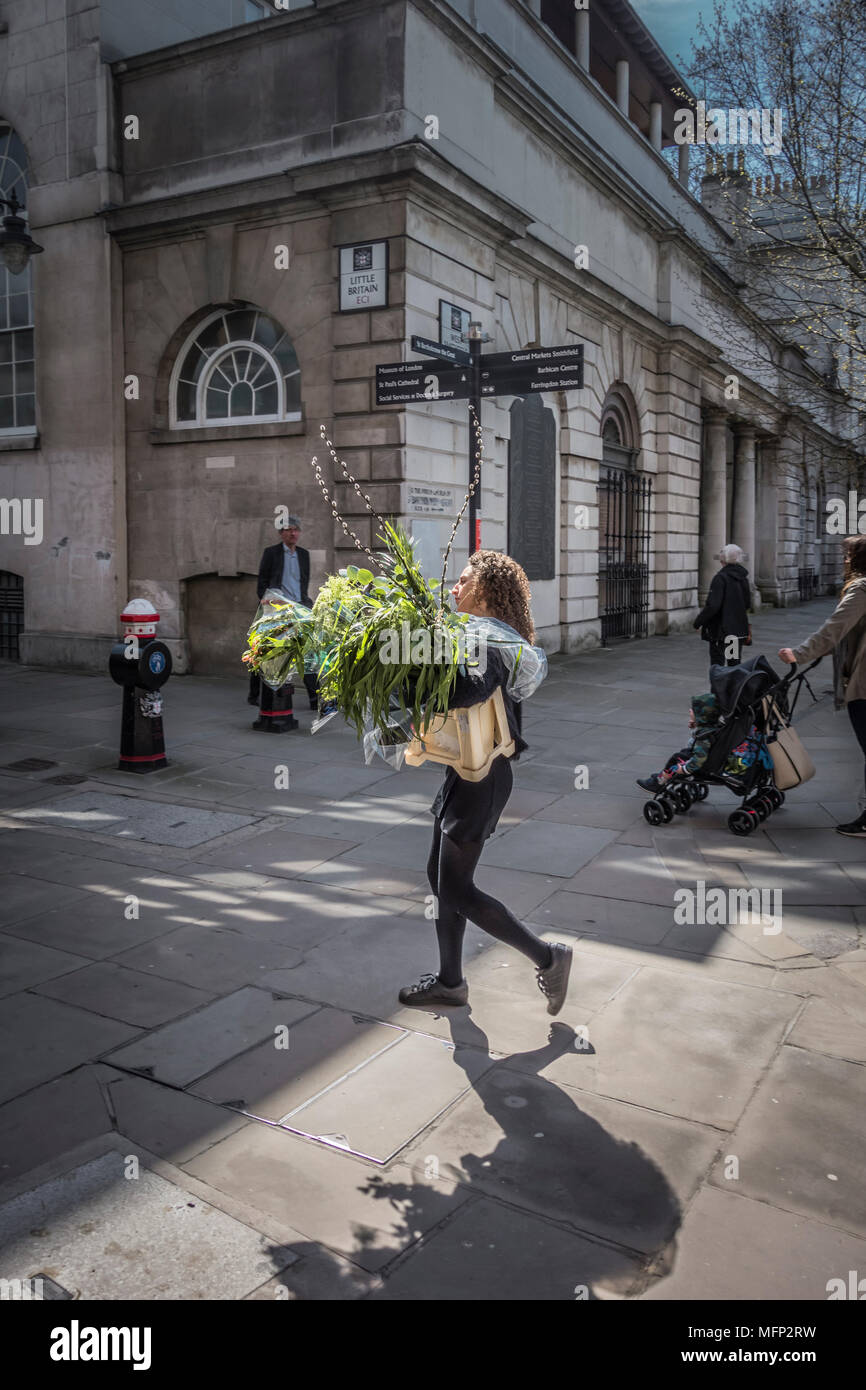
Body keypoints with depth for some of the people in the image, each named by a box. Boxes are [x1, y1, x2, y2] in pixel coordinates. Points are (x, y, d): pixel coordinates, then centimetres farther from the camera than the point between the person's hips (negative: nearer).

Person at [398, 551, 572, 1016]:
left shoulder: (488, 642, -18)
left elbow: (475, 687, -38)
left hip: (480, 777, -10)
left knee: (456, 889, -4)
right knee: (440, 874, 15)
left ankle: (547, 957, 9)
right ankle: (450, 982, 28)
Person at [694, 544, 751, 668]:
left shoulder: (721, 578, -16)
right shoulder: (743, 578, 8)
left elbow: (712, 605, -20)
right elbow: (747, 603, 16)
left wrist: (698, 621, -10)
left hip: (721, 630, -7)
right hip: (739, 629, 7)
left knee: (717, 664, -2)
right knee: (735, 664, 12)